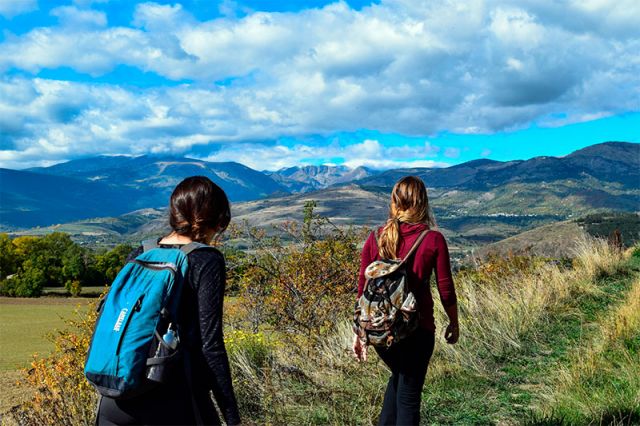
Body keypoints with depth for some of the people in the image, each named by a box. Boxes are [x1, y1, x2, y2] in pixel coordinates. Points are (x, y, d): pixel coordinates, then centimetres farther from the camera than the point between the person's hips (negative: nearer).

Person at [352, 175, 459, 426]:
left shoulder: (376, 238, -2)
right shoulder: (433, 240, -9)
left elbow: (363, 289, 1)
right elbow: (445, 290, -4)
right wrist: (454, 323, 12)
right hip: (417, 328, -3)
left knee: (398, 377, 29)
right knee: (409, 395, 11)